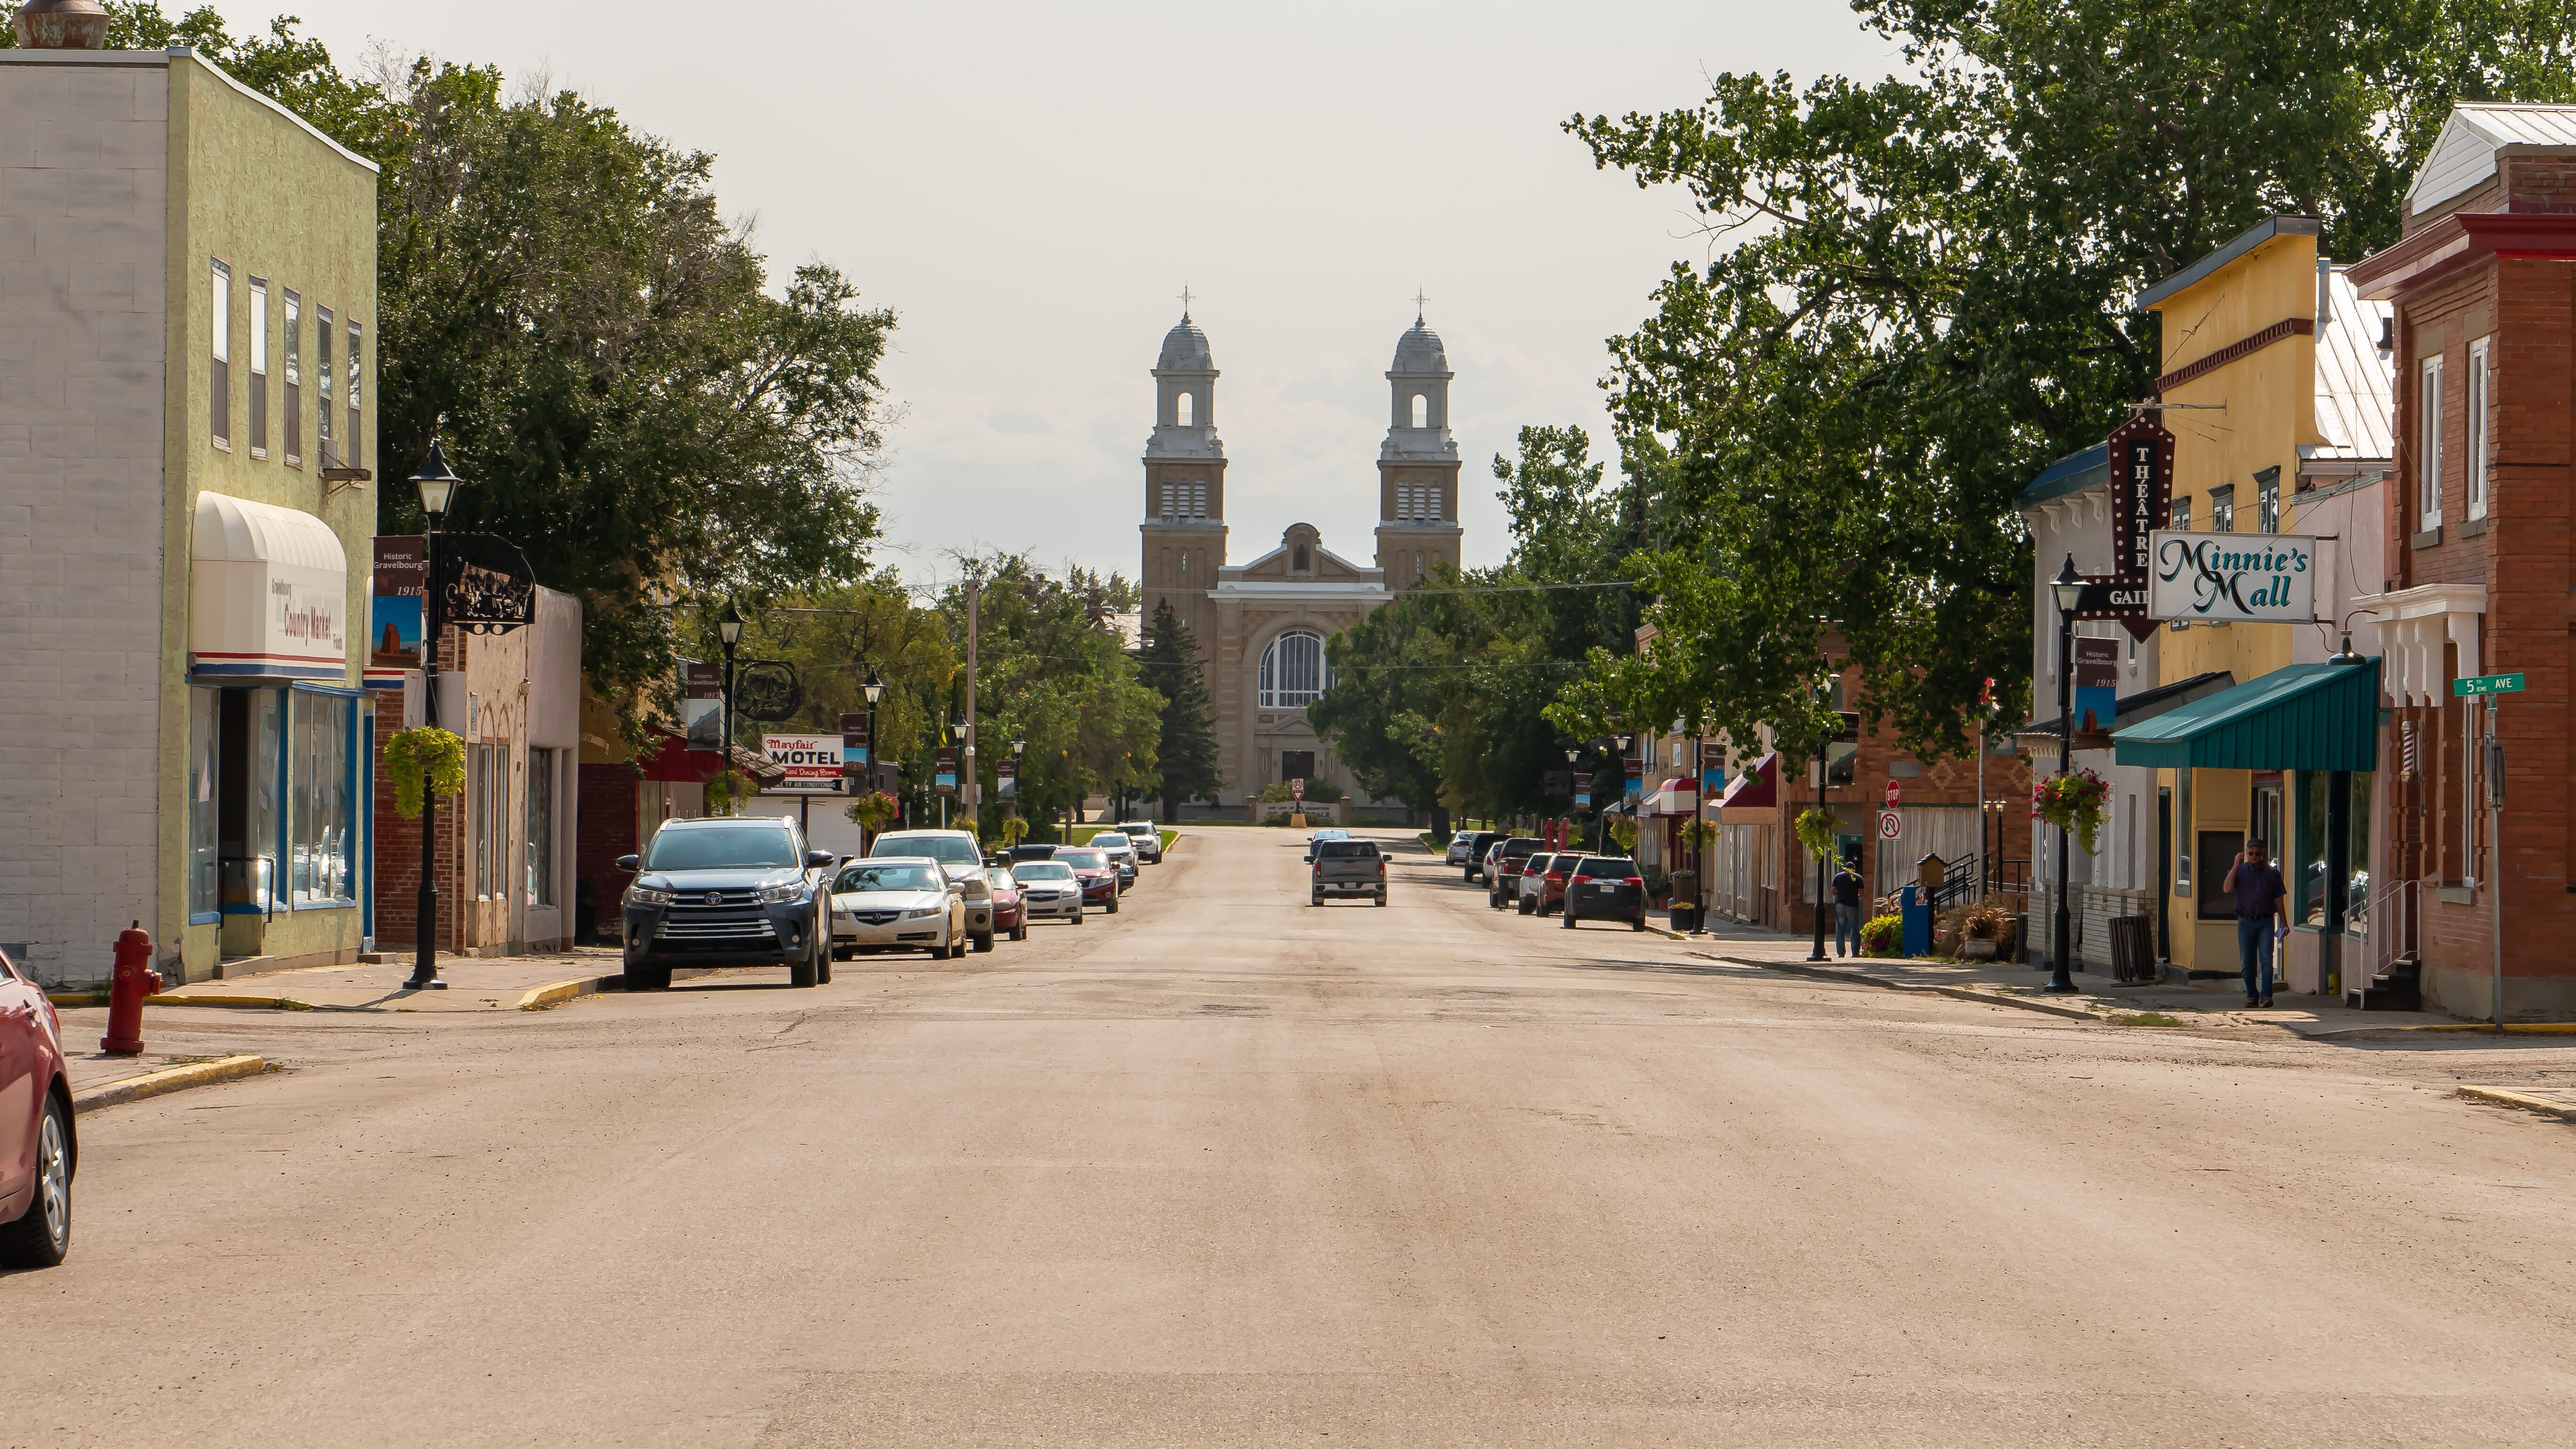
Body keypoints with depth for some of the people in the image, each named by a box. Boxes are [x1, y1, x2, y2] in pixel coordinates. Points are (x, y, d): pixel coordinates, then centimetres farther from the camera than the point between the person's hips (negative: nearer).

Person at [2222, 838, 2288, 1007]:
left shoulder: (2272, 874, 8)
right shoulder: (2240, 871, 7)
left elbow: (2279, 900, 11)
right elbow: (2227, 888, -9)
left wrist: (2284, 923, 8)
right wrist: (2235, 866, -13)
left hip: (2265, 923, -1)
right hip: (2245, 922, 1)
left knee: (2266, 959, -12)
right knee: (2247, 962, 3)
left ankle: (2266, 995, -15)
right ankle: (2252, 996, 12)